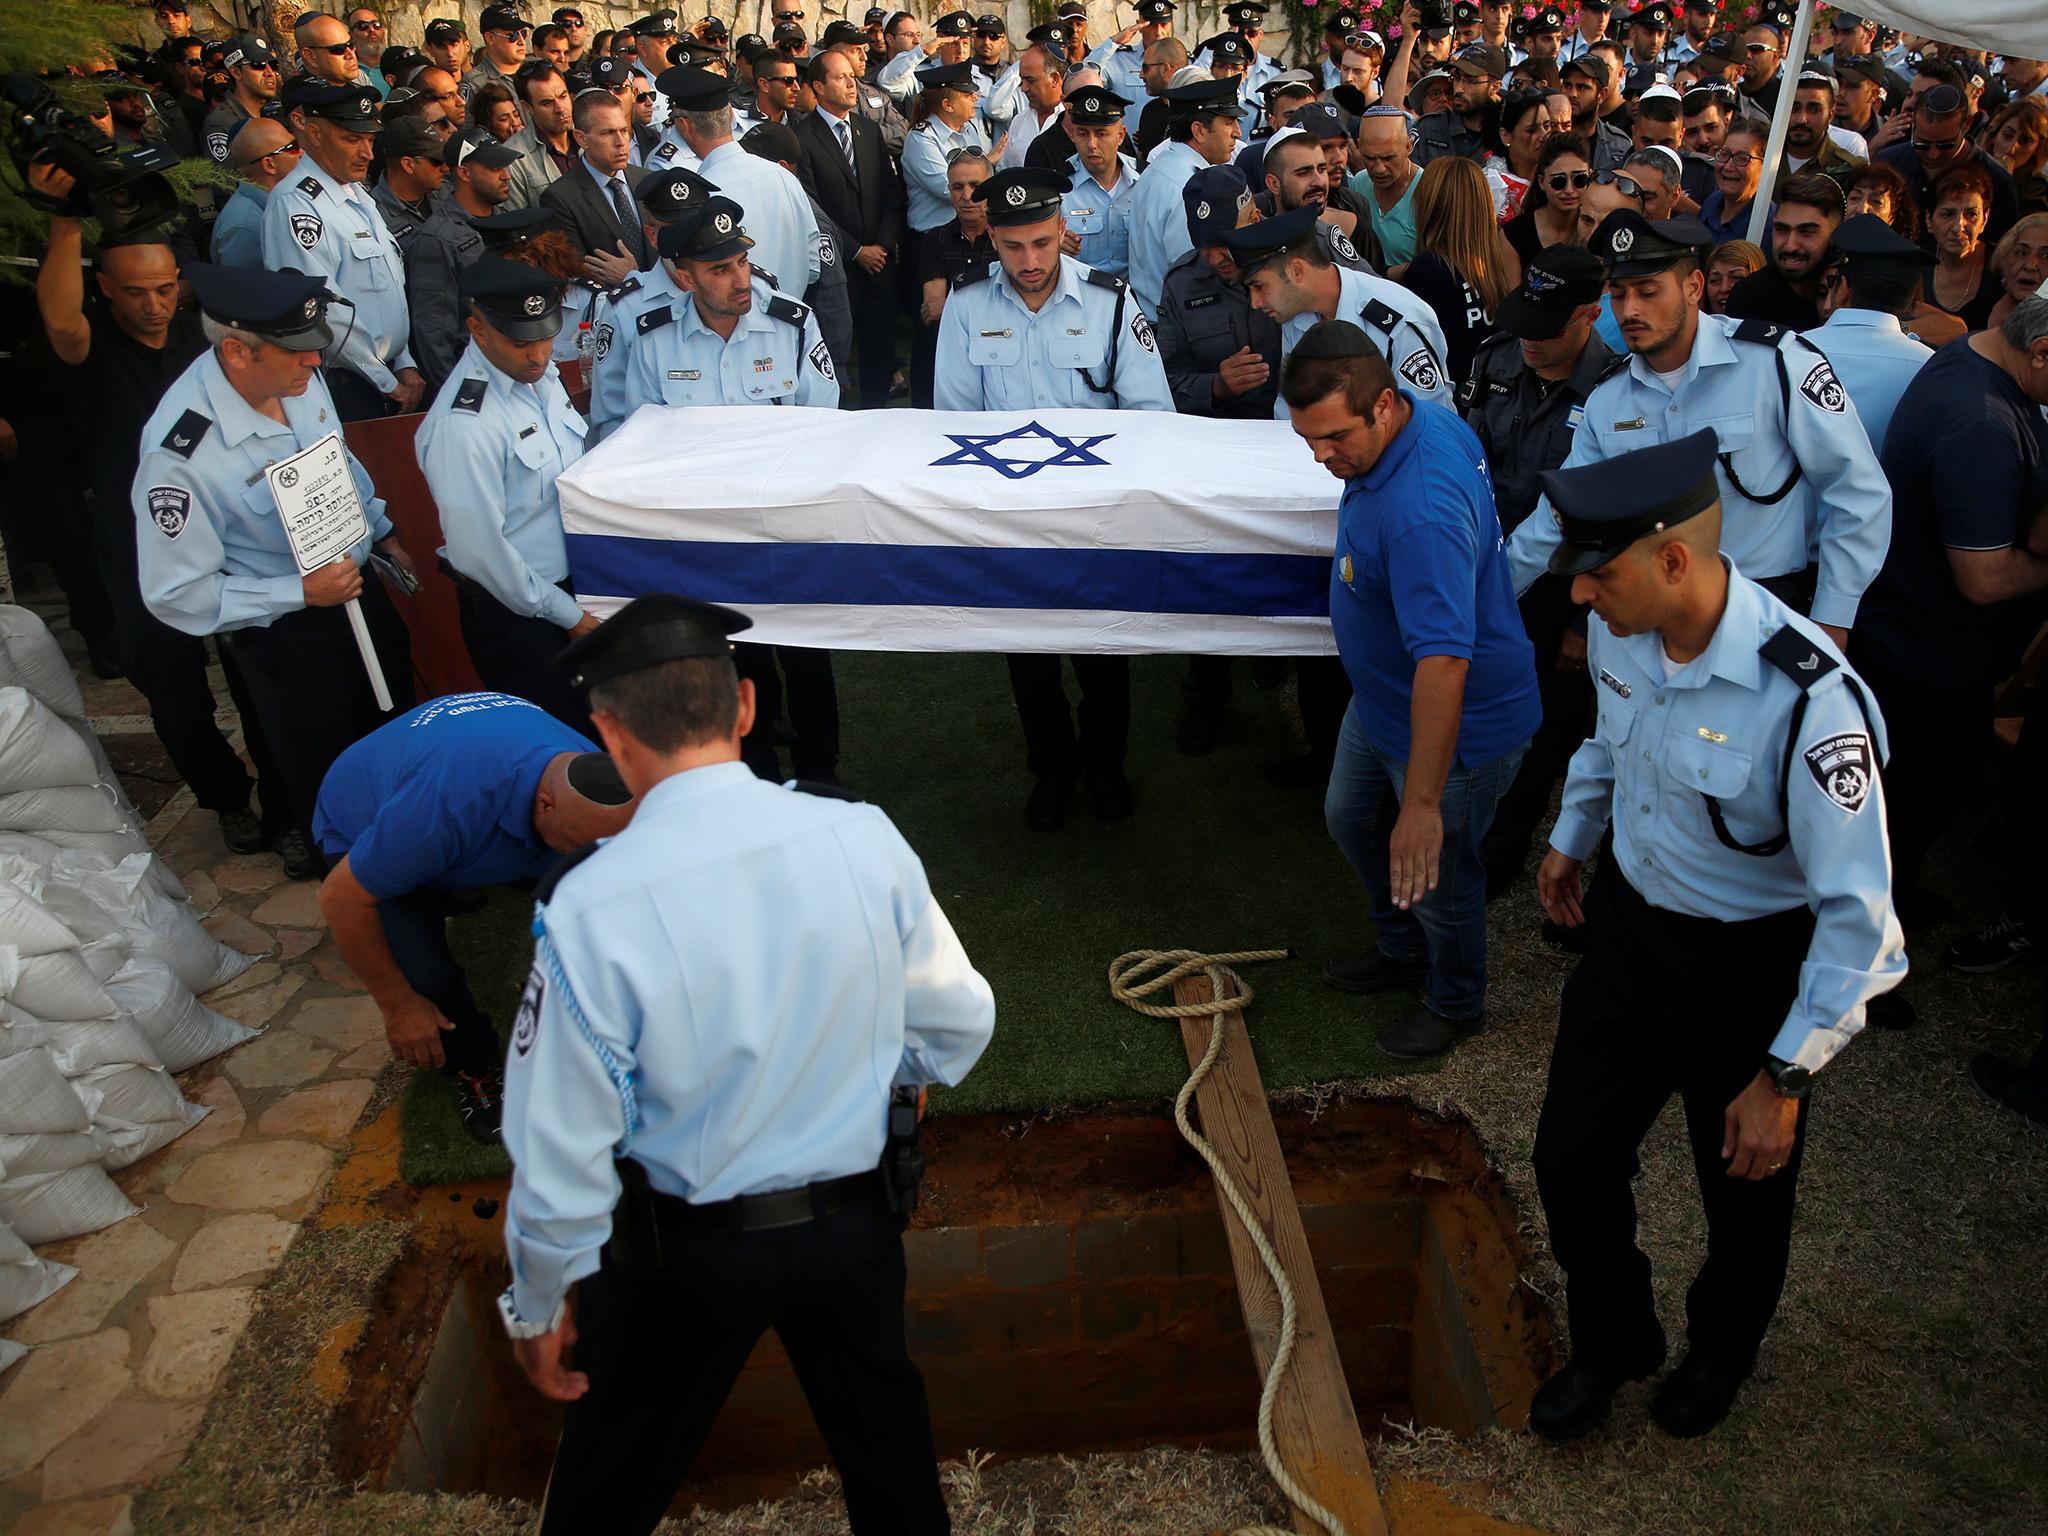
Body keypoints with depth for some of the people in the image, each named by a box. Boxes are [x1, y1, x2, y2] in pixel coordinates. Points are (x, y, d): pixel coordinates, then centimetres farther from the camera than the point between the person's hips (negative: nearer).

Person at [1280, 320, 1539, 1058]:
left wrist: (1422, 804, -41)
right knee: (1351, 818, 27)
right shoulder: (1426, 417, -10)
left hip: (1455, 722, -10)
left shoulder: (1421, 509, -39)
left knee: (1434, 873, 12)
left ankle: (1455, 1003, 41)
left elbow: (1443, 662, -42)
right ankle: (1402, 950, 52)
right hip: (1381, 699, 10)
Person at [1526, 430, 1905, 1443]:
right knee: (1570, 1161, 11)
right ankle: (1608, 1345, 41)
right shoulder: (1618, 630, -13)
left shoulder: (1809, 700, -33)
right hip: (1628, 924, 5)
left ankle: (1720, 1353, 51)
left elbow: (1857, 913, -26)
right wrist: (1569, 839, 24)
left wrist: (1782, 1079, -21)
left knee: (1746, 1190, 18)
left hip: (1752, 969, -5)